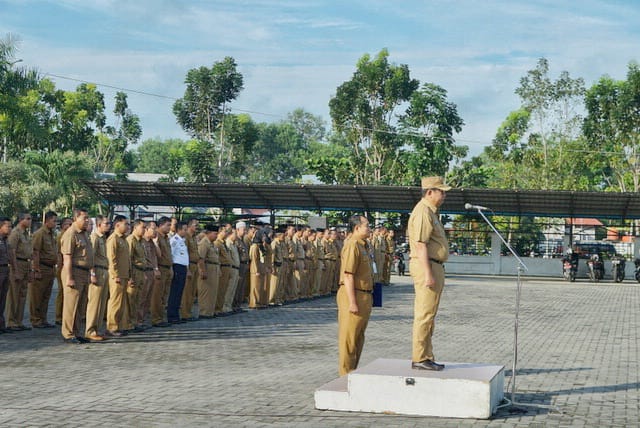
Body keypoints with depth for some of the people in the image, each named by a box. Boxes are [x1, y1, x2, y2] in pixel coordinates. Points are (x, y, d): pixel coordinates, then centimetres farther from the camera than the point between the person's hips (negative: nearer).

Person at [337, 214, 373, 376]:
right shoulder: (352, 246, -15)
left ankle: (353, 370, 24)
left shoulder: (362, 246, 18)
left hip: (364, 296, 10)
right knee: (348, 337, -4)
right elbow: (348, 275, -21)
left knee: (358, 337, 16)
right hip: (353, 296, -10)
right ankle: (346, 373, 1)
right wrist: (352, 302, -24)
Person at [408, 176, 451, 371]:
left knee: (428, 314, 13)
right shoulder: (423, 212, -13)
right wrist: (428, 274, -24)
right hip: (426, 266, -11)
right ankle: (419, 358, -8)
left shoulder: (431, 212, 20)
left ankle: (426, 357, 18)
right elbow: (420, 245, -20)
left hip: (434, 267, 11)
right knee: (425, 315, -10)